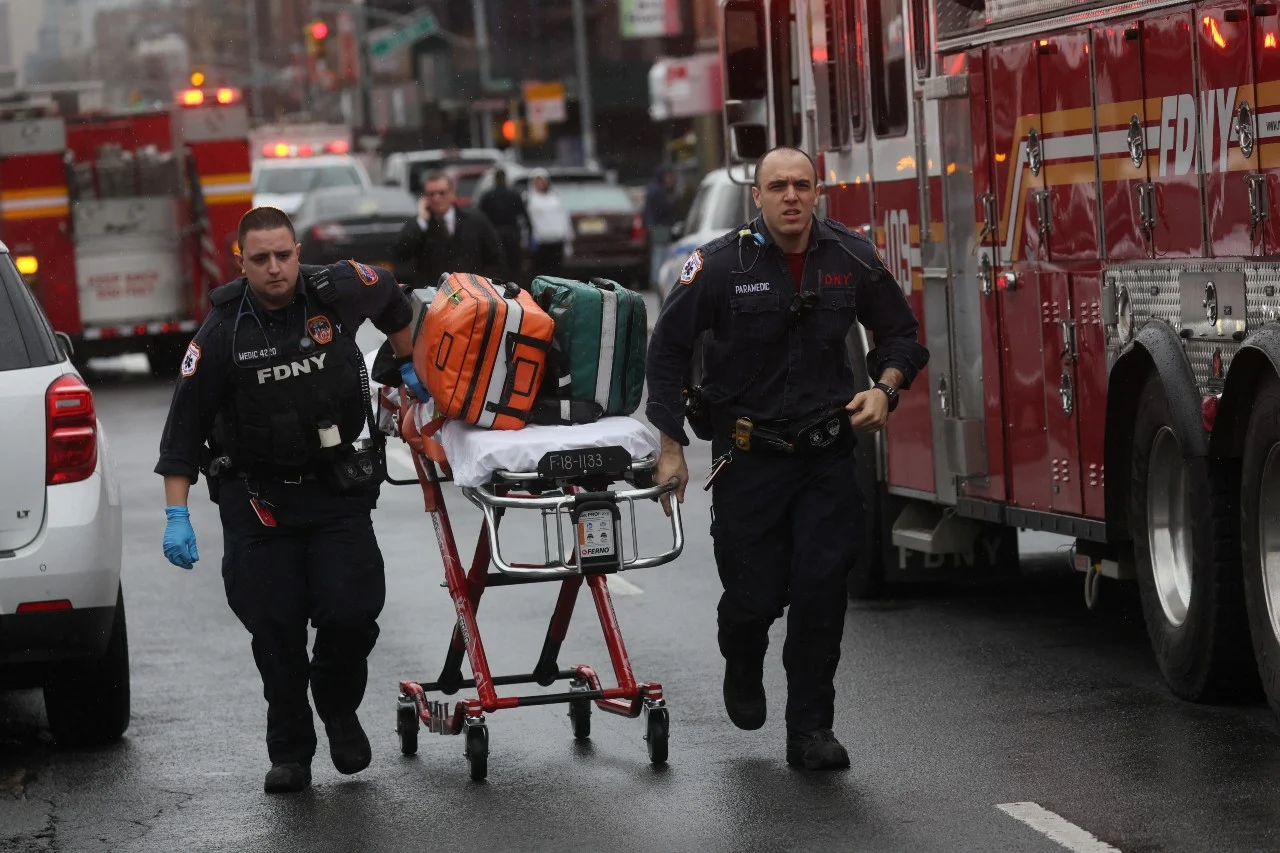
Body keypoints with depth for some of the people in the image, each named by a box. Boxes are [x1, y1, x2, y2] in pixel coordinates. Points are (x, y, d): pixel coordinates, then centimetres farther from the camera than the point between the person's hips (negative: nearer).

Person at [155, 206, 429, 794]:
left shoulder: (337, 293, -7)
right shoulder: (222, 333, -11)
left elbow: (390, 296, 18)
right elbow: (185, 426, -8)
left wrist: (408, 365, 24)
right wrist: (177, 515, -13)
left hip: (336, 486, 1)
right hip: (256, 497, -1)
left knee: (352, 613, -8)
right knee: (275, 627, -2)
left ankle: (340, 711, 22)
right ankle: (289, 752, 14)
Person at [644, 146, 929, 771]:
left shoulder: (852, 258, -2)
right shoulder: (720, 264, -10)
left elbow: (899, 332, 12)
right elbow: (667, 350, -3)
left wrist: (884, 388, -7)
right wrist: (671, 448, -6)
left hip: (826, 455, 2)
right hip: (748, 455, -2)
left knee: (822, 588, -6)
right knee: (755, 592, 1)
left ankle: (810, 730, 4)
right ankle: (743, 666, 37)